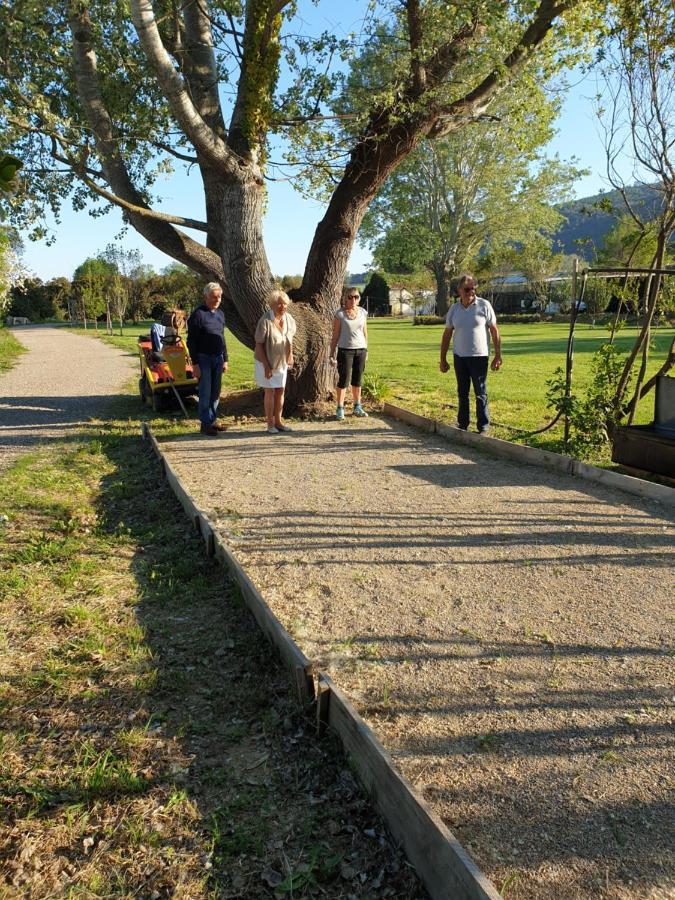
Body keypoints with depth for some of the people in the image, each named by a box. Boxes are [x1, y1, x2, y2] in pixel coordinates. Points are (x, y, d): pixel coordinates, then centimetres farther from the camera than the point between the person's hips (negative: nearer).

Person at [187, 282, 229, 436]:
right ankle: (205, 423, 3)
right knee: (205, 392, -3)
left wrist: (225, 359, 14)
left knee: (215, 392, 10)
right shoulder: (198, 314, -11)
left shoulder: (220, 314, 11)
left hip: (218, 358, 6)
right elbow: (191, 341, -11)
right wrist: (195, 363, -14)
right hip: (203, 358, -6)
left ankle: (213, 420, 19)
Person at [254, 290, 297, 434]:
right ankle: (270, 424, 9)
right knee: (270, 392, 0)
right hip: (267, 362, -5)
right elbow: (259, 345, -19)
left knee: (280, 391, 10)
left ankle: (278, 422, 20)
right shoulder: (265, 321, -22)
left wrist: (290, 356, 11)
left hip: (282, 362, 5)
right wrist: (266, 366, -20)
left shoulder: (289, 319, -5)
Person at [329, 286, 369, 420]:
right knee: (344, 380, -1)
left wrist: (366, 350, 15)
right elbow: (335, 336, -3)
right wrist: (332, 355, -5)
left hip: (361, 350, 4)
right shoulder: (340, 314, -5)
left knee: (357, 380, 10)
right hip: (345, 350, -4)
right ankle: (340, 409, 5)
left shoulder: (362, 312, 5)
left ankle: (357, 407, 20)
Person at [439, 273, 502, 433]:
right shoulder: (454, 309, 5)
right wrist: (443, 359, 8)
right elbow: (447, 334, 10)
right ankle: (462, 425, 22)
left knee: (481, 394, -1)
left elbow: (494, 331, -2)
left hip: (479, 356, -3)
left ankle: (484, 428, 6)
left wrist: (498, 356, -6)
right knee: (462, 393, 12)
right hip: (459, 357, 4)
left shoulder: (484, 305, -5)